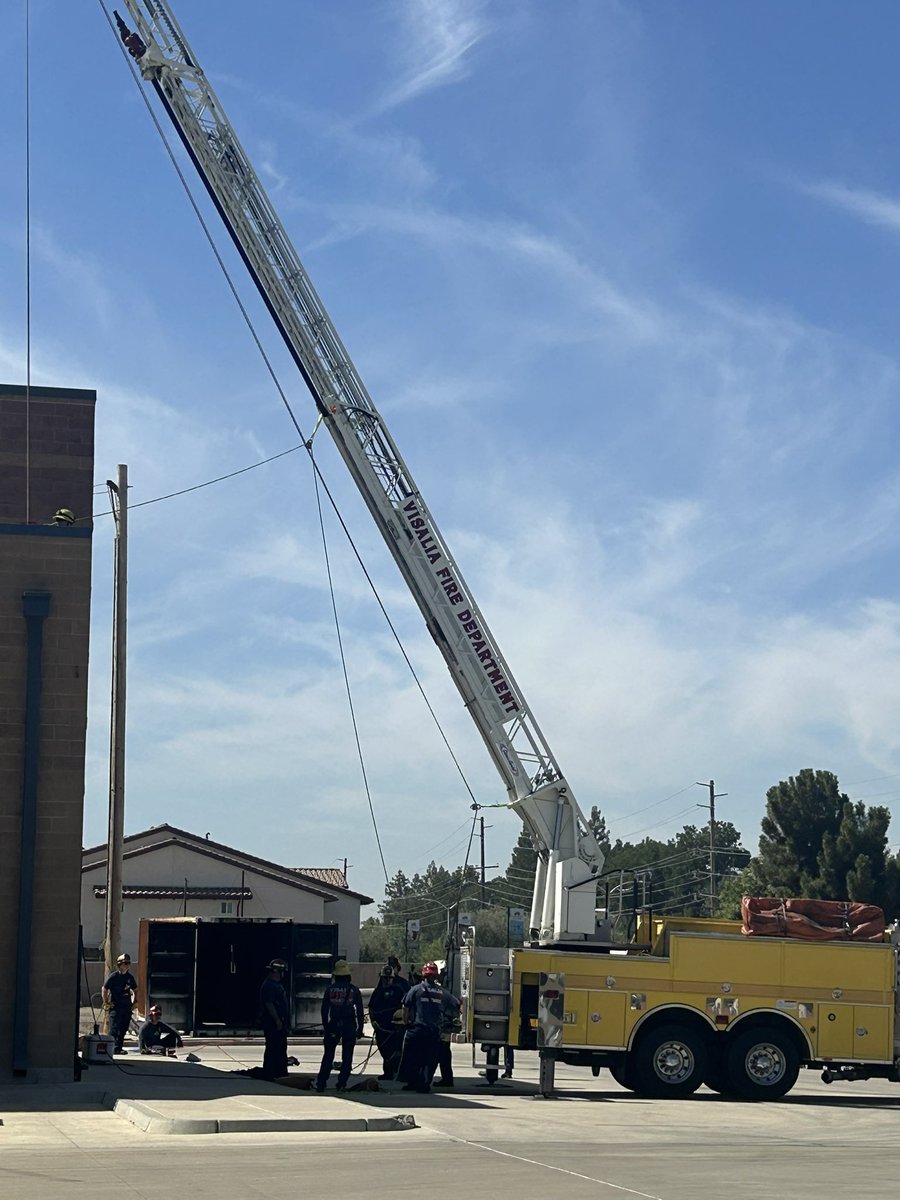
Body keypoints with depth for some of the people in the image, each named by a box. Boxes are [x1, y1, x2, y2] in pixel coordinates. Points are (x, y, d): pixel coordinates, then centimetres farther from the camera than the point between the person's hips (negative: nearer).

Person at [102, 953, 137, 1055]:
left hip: (127, 1007, 6)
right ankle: (113, 1048, -10)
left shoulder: (130, 977, 11)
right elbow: (104, 989, -2)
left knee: (123, 1029, 8)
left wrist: (134, 1002, 16)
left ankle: (119, 1047, 16)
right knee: (114, 1029, -9)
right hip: (116, 1007, -6)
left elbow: (135, 990, 24)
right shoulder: (113, 977, -6)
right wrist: (106, 1002, -6)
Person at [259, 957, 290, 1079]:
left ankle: (281, 1072, 20)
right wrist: (277, 1020, -23)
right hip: (272, 1022, -11)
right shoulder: (269, 985, -16)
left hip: (279, 1022, 11)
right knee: (272, 1048, -7)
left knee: (281, 1047, 14)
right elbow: (269, 1004, -23)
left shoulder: (276, 985, 17)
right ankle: (268, 1073, -4)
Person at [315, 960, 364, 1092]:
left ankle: (320, 1083, 5)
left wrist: (325, 1026, 10)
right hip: (350, 1026, -1)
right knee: (347, 1056, 5)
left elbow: (324, 1009, 3)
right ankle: (341, 1084, 1)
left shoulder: (330, 989, 1)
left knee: (328, 1056, 8)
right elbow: (360, 1010, 0)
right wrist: (360, 1029, 5)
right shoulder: (354, 990, -1)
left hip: (333, 1025, 1)